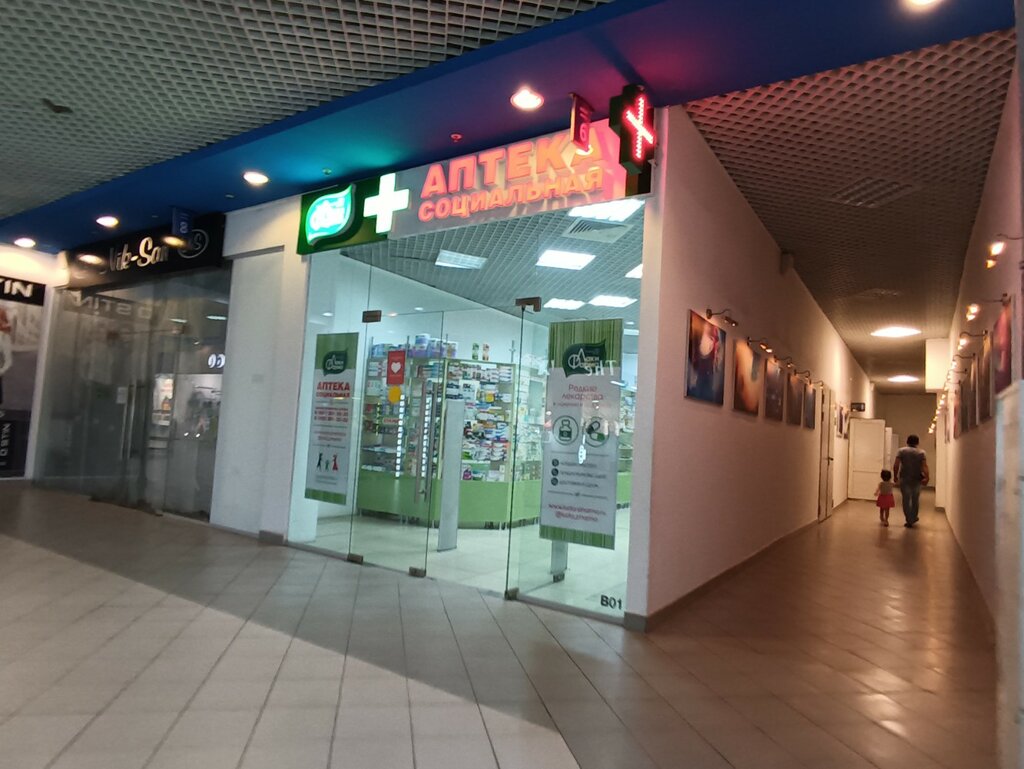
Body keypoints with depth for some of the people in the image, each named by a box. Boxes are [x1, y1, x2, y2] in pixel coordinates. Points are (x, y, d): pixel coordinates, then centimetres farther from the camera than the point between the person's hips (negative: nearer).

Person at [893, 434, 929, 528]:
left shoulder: (901, 451, -2)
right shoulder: (921, 453, 1)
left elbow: (895, 465, -11)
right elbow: (925, 466, -13)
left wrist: (895, 476, -1)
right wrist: (927, 477, -18)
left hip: (904, 479, -2)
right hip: (917, 479, 2)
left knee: (906, 499, 4)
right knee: (915, 499, 19)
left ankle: (909, 521, 2)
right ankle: (914, 518, 33)